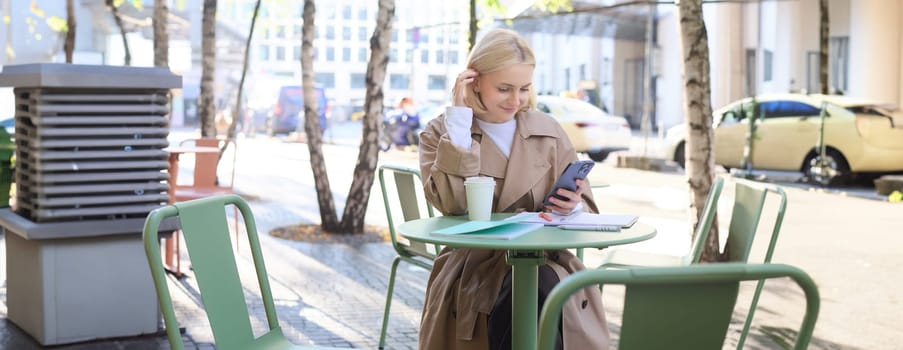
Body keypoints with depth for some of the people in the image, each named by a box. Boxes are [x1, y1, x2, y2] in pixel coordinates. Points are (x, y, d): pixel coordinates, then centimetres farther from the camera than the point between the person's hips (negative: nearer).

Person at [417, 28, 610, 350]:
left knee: (542, 288, -34)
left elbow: (584, 208, 11)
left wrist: (572, 208, -14)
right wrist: (459, 119, -11)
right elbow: (452, 204, -14)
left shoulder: (549, 131, 11)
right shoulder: (440, 133, 5)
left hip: (545, 262, 2)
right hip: (473, 267, -2)